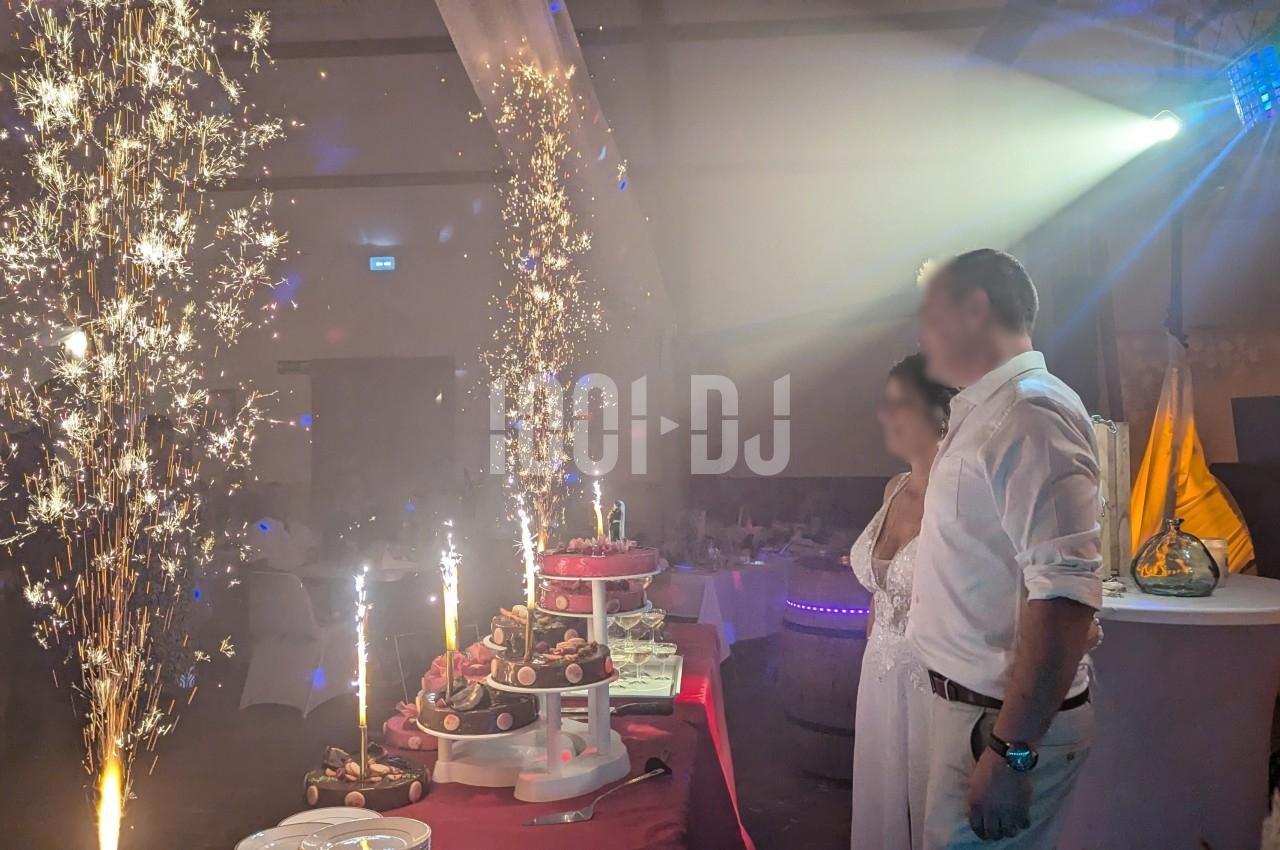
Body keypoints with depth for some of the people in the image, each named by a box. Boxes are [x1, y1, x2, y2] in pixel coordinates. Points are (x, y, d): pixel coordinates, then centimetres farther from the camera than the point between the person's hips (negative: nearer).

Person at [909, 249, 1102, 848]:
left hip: (1004, 718, -9)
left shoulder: (1030, 413, -19)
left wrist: (1011, 752, -27)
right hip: (969, 702, 9)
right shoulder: (983, 413, 14)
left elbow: (1065, 595, -27)